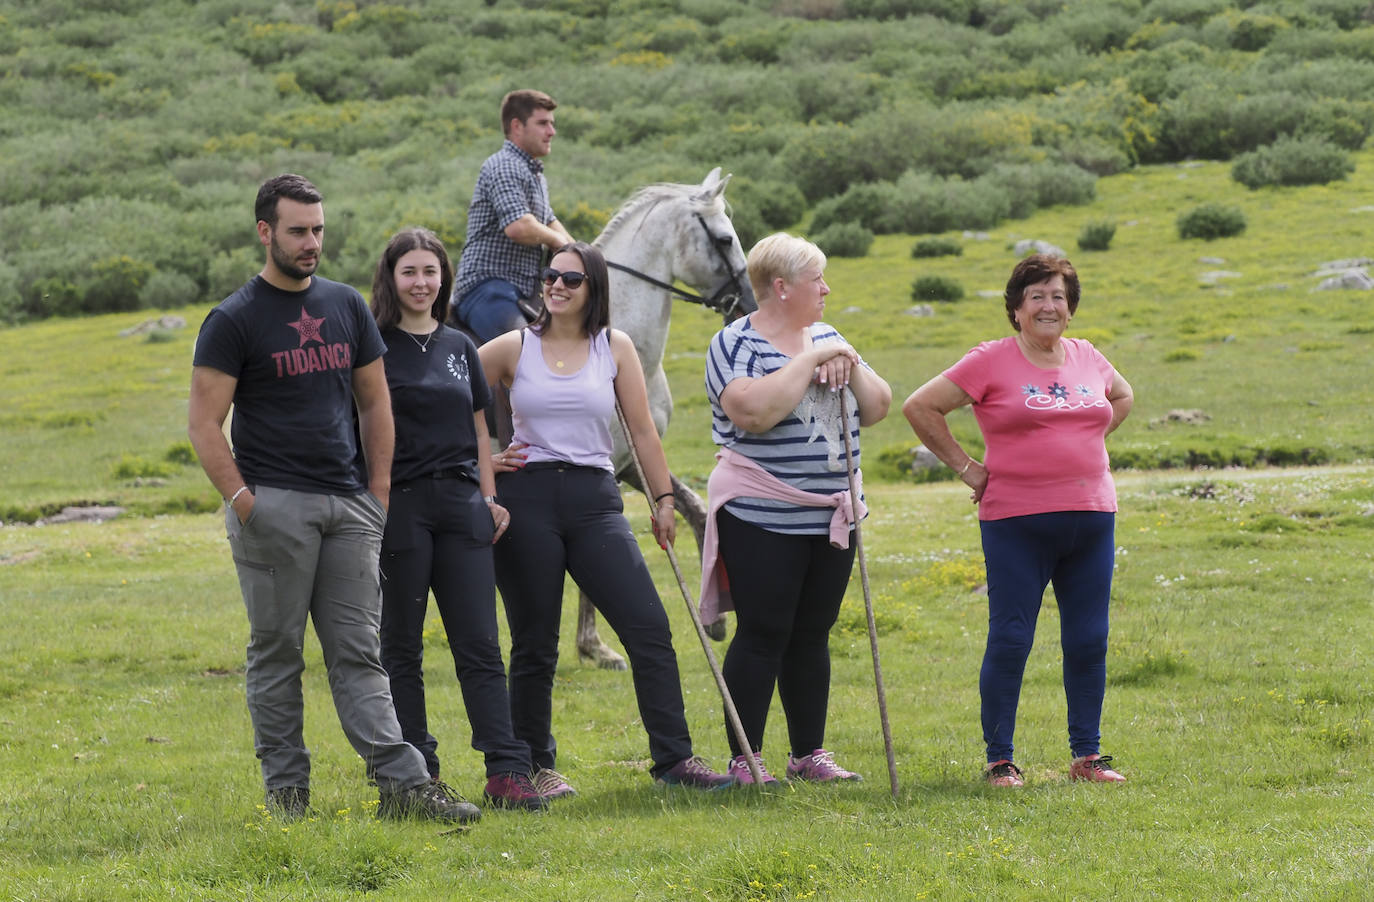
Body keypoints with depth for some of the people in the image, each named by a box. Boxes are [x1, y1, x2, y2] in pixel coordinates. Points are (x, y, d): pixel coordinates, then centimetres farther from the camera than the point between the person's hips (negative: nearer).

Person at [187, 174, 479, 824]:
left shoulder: (346, 306, 13)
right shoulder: (233, 321, -3)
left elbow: (374, 401, 19)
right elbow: (204, 424, -5)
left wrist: (379, 490, 10)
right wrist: (242, 501, -13)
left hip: (348, 503, 4)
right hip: (274, 504, -4)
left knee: (358, 652, 3)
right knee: (277, 652, 1)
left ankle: (402, 785, -4)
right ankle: (286, 791, 5)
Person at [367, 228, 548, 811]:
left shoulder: (460, 347, 15)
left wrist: (490, 499, 9)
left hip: (460, 503, 4)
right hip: (399, 505, -4)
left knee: (480, 646, -1)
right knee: (401, 647, 2)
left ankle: (507, 773, -6)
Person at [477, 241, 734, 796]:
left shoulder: (614, 347, 8)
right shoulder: (514, 349, 5)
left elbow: (642, 431, 8)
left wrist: (664, 500, 5)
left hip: (594, 500, 1)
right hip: (526, 496, -1)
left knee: (650, 629, -8)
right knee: (534, 644, 3)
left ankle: (673, 759, -4)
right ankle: (535, 766, 13)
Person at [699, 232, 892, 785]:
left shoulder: (828, 339, 13)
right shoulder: (736, 343, -9)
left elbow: (878, 409, 11)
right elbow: (754, 411, -26)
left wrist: (850, 368, -7)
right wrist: (811, 361, -21)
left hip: (830, 518, 6)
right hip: (763, 520, -6)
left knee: (813, 636, 10)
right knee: (762, 635, -5)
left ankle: (810, 754, 17)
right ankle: (745, 759, 0)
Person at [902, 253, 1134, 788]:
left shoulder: (1087, 359, 10)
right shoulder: (991, 362, -5)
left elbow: (1123, 397, 32)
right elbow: (920, 408, -4)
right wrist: (965, 467, -4)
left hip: (1091, 517, 5)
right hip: (1016, 522, -5)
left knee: (1089, 641, 6)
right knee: (1010, 641, -4)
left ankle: (1087, 755, 15)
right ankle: (999, 760, 3)